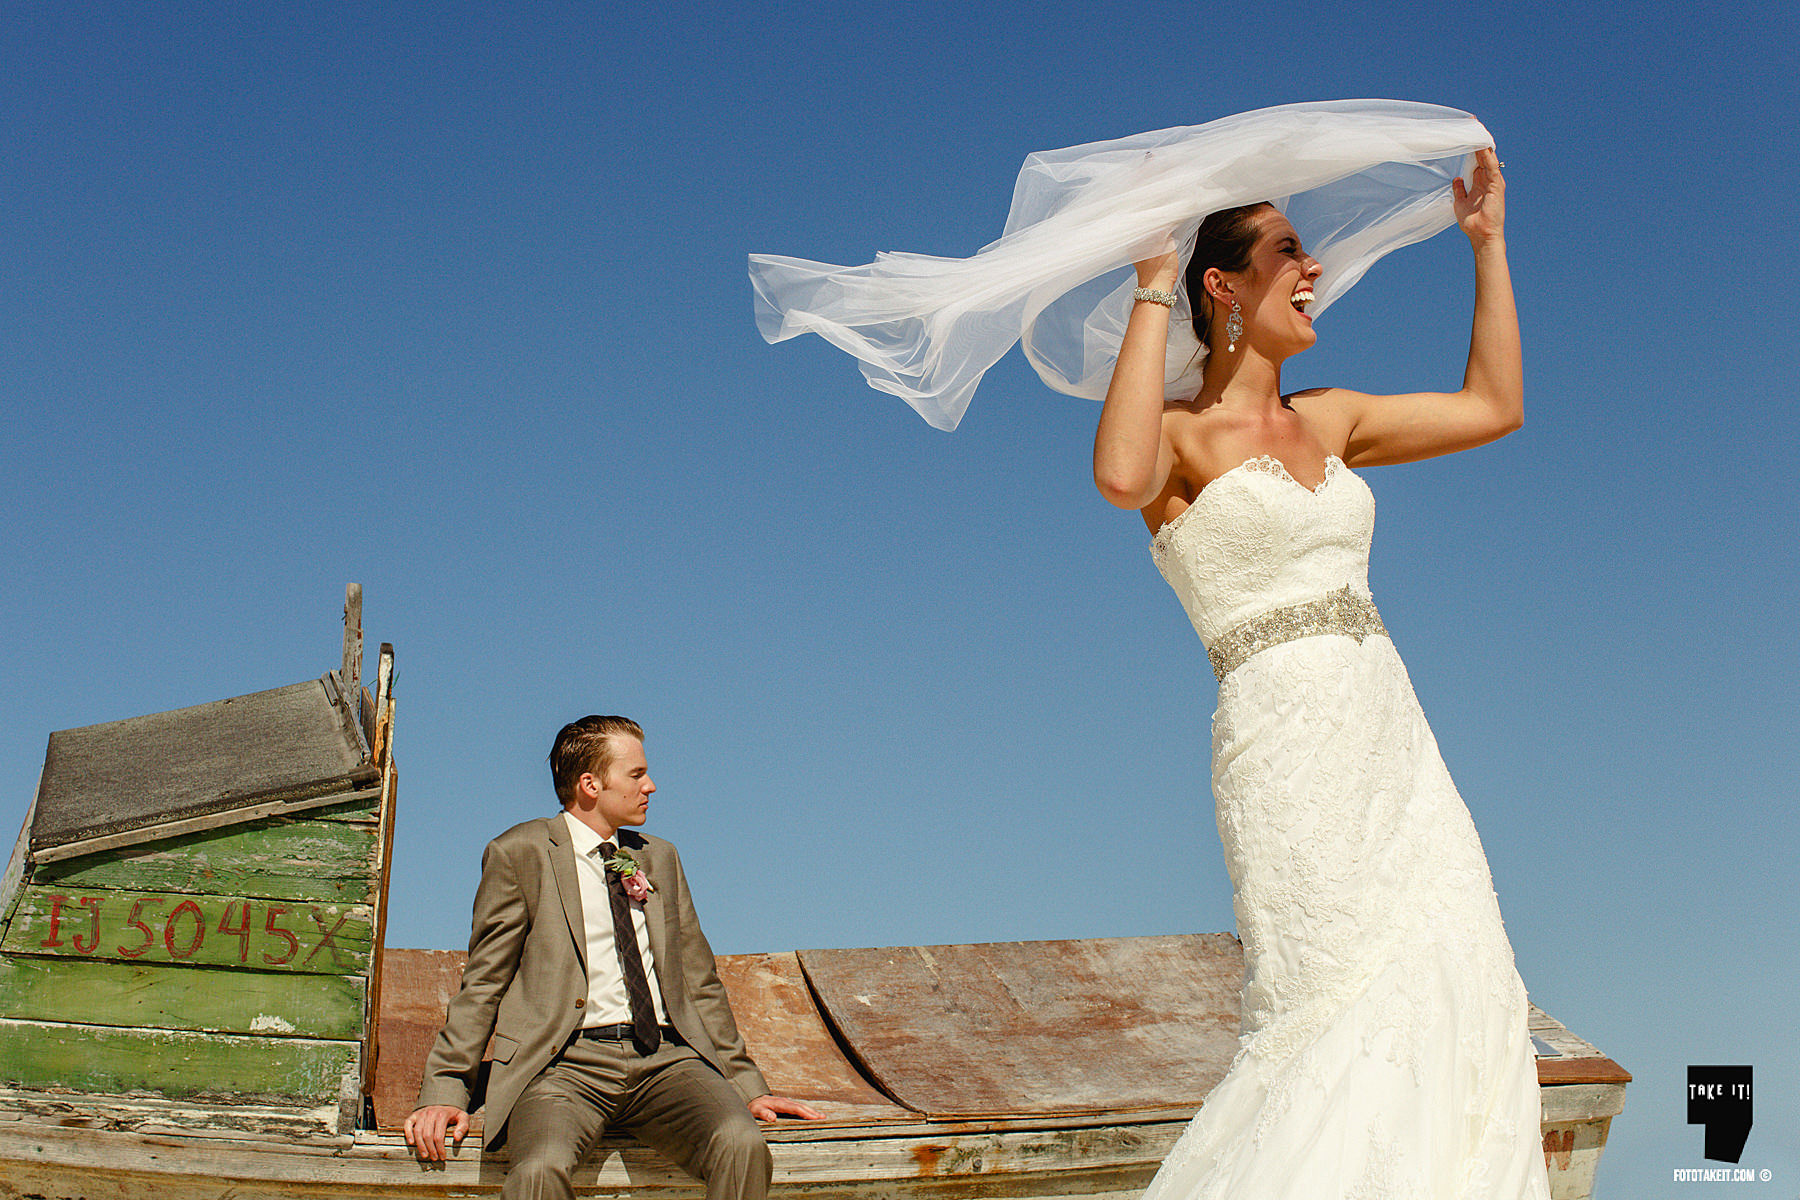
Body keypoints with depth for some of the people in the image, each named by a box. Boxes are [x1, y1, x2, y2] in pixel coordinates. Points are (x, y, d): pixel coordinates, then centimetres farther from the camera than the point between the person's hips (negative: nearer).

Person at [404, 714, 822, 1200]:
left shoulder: (659, 858, 22)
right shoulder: (518, 854, 7)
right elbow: (481, 985, 6)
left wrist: (748, 1087, 17)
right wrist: (444, 1093, -5)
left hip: (666, 1057, 4)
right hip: (566, 1063, -3)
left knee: (741, 1145, -28)